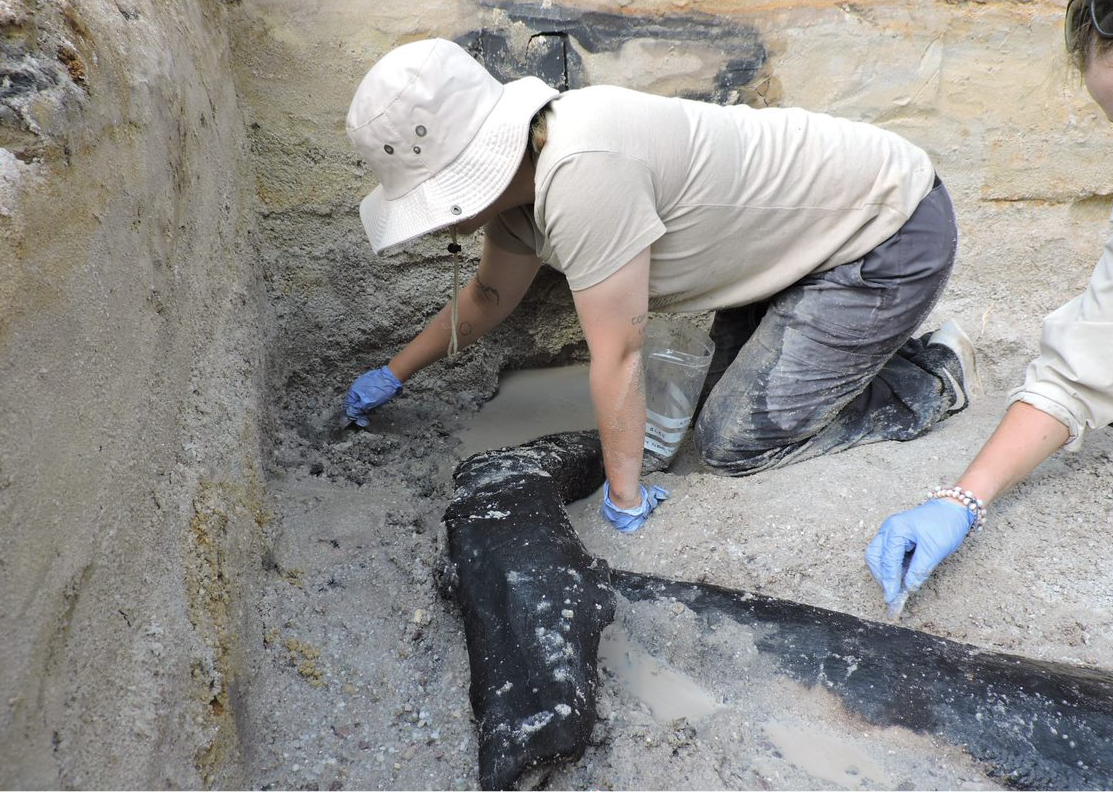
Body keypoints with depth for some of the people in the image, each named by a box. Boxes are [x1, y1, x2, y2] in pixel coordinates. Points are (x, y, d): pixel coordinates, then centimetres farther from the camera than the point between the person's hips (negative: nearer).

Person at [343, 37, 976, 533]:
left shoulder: (581, 173, -35)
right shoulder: (519, 168, -4)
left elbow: (618, 358, -27)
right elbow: (490, 297, 14)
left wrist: (625, 498, -13)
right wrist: (395, 374, 21)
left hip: (893, 235, -8)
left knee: (733, 443, -7)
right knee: (730, 394, 14)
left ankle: (933, 380, 8)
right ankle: (875, 343, 26)